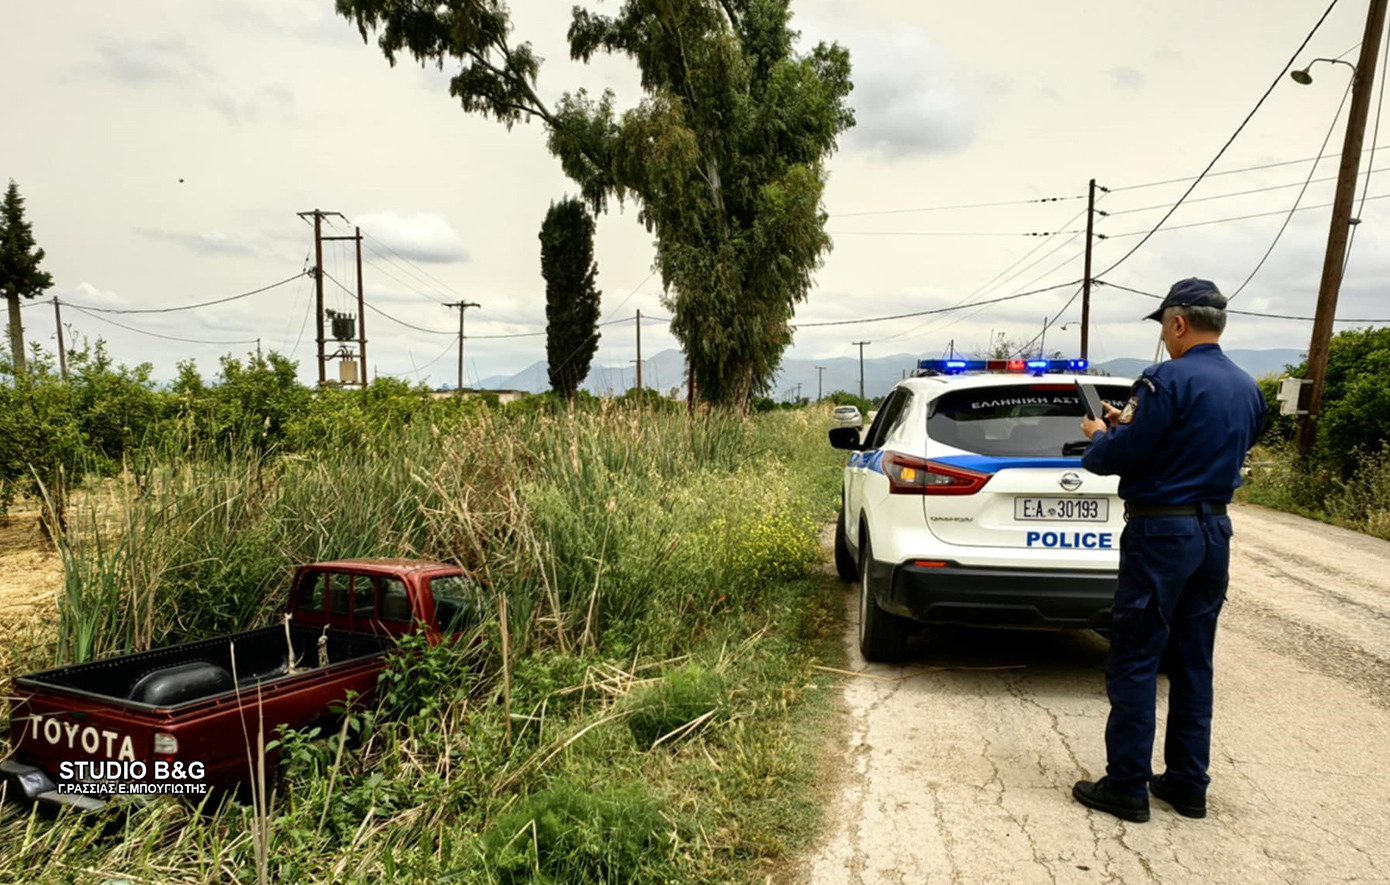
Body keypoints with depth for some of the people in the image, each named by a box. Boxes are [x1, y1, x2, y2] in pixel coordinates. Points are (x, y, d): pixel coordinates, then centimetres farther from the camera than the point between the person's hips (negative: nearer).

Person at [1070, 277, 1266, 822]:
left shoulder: (1169, 380, -16)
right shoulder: (1247, 389, 11)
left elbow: (1120, 457, -17)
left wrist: (1099, 436, 5)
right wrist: (1131, 425, 18)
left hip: (1161, 531, -8)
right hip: (1215, 531, 8)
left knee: (1135, 663, 0)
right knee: (1193, 663, 14)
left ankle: (1127, 787, 7)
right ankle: (1188, 784, 23)